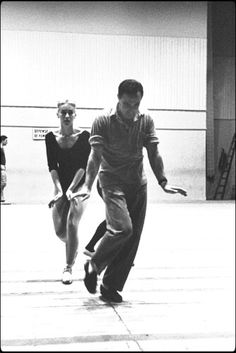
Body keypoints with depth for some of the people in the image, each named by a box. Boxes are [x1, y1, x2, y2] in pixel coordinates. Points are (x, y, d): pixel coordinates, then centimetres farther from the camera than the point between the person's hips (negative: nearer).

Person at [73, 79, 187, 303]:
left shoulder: (146, 120, 0)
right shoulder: (103, 121, -11)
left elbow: (153, 153, 1)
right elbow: (95, 155, -16)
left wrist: (163, 182, -8)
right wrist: (87, 186, -27)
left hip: (138, 184, 5)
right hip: (112, 182, -4)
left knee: (133, 237, 2)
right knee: (122, 228, -23)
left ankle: (110, 287, 15)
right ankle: (93, 266, 4)